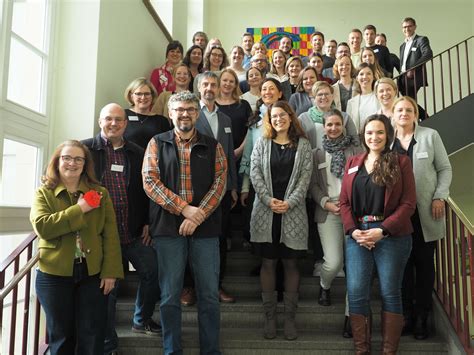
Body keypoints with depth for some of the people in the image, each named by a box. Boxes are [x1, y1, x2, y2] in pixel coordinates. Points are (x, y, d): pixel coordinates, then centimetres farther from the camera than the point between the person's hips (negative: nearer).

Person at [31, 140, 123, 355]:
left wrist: (110, 271, -8)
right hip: (54, 274, 0)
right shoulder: (44, 193, 2)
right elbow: (41, 227, -16)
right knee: (61, 337, 13)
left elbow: (110, 235, -1)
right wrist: (79, 209, -17)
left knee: (92, 337, 7)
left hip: (93, 273, 1)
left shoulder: (100, 193, 3)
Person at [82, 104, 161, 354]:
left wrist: (147, 223, 4)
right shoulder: (85, 150, -1)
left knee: (153, 272, 5)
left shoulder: (137, 153, 9)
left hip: (135, 233, 3)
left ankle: (142, 320, 32)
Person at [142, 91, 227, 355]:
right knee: (170, 295, 7)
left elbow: (219, 183, 1)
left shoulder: (213, 146, 10)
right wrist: (184, 208, -13)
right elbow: (150, 181, -3)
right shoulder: (157, 143, 8)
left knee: (209, 294, 5)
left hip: (206, 228, 1)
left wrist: (198, 216, -12)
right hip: (168, 227, 0)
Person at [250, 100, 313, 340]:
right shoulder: (262, 143, 8)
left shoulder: (302, 144, 6)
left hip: (292, 213, 0)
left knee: (291, 264, 5)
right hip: (265, 211, 1)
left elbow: (305, 177, -1)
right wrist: (269, 200, -13)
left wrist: (289, 203, -13)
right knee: (268, 263, 5)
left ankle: (290, 317, 15)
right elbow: (255, 173, -1)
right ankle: (269, 316, 15)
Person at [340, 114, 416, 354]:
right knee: (356, 293, 0)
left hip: (392, 236, -3)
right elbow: (344, 201, 8)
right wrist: (353, 230, -7)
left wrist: (382, 230, -14)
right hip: (357, 236, 3)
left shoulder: (400, 163, 2)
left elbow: (408, 203, -5)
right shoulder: (353, 163, 12)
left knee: (390, 293, 5)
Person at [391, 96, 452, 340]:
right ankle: (407, 315, 18)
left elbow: (444, 169, 5)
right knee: (403, 264, 6)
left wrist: (439, 197, -7)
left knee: (425, 263, 6)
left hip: (425, 212, 0)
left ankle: (422, 317, 18)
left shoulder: (430, 136, 5)